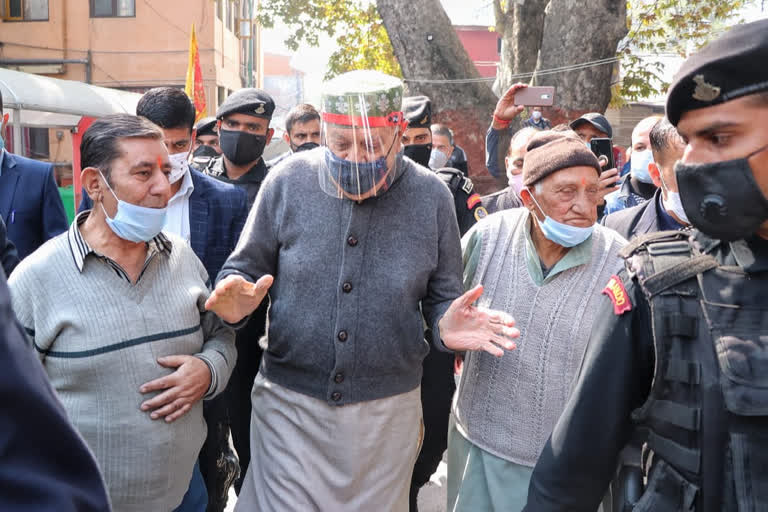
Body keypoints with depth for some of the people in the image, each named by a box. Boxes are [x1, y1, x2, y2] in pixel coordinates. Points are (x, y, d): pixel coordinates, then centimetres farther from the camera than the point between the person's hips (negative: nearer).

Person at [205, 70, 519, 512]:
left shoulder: (431, 197, -6)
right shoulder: (290, 182, -7)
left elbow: (442, 297, 3)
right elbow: (244, 270, 2)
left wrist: (445, 325, -19)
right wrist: (235, 298, -20)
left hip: (388, 410, 1)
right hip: (291, 404, 0)